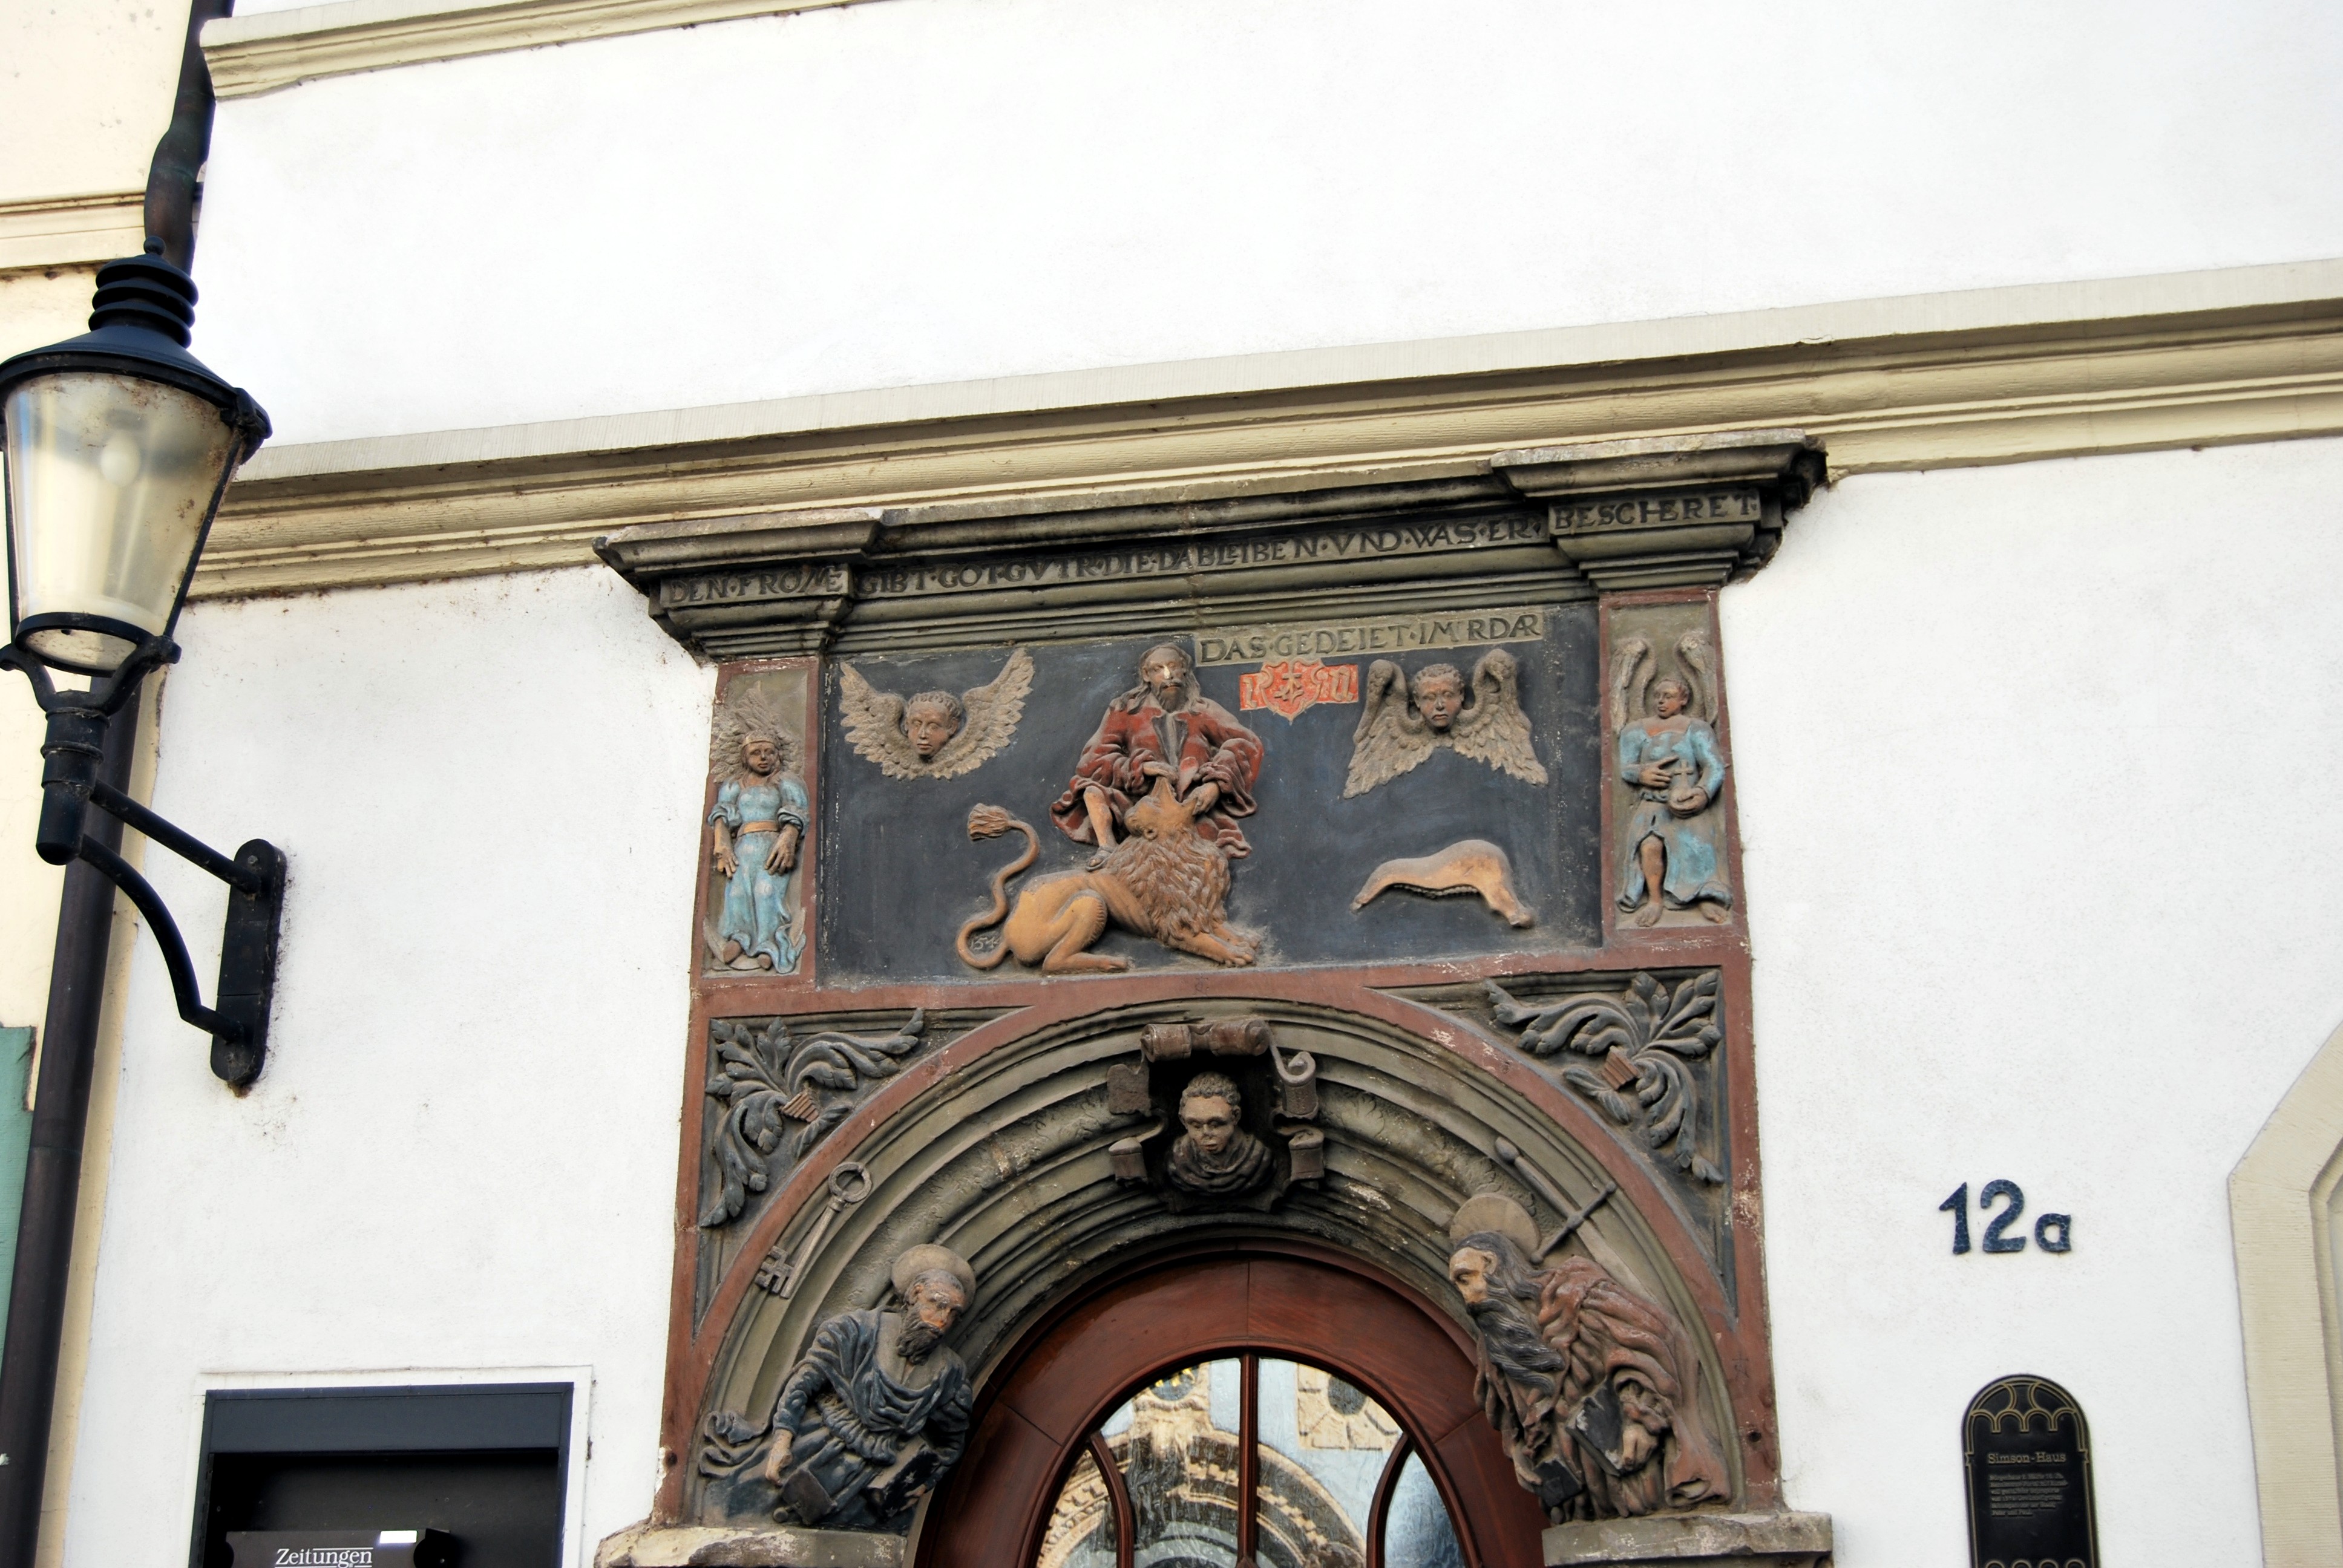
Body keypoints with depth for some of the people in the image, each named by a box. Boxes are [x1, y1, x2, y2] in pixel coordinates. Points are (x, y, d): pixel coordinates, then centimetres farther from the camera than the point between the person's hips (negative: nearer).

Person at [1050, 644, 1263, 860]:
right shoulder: (1126, 710, 14)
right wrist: (1143, 767, -14)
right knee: (1093, 793, -23)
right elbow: (1094, 760, 4)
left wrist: (1215, 785, -18)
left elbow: (1246, 744, 1)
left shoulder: (1202, 711, 14)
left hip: (1191, 807, 0)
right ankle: (1107, 849, -33)